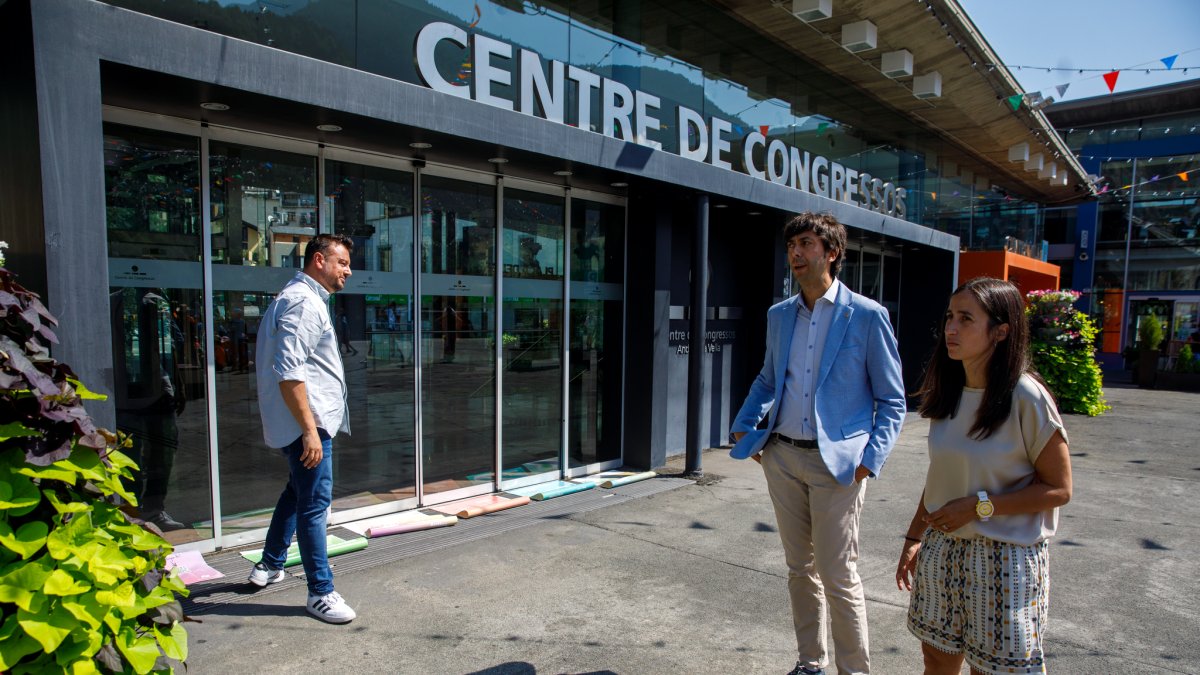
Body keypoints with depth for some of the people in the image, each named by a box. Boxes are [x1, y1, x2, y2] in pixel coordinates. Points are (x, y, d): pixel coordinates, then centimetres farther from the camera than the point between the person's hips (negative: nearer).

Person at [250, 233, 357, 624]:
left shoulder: (302, 298, 17)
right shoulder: (303, 302, -17)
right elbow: (289, 372, -25)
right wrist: (310, 429, -26)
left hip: (308, 420, 11)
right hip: (307, 420, -11)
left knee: (298, 492, 23)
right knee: (314, 504, -4)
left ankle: (269, 566, 38)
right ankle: (320, 592, 5)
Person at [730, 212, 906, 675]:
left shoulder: (867, 316, -6)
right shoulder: (779, 315, 9)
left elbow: (891, 400, -2)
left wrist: (871, 458, -14)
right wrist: (743, 426, 8)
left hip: (836, 461, -5)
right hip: (782, 456, 5)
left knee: (838, 576, 1)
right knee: (799, 568, 15)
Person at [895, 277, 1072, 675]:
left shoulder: (1026, 398, -16)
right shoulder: (947, 393, 2)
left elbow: (1058, 489, -12)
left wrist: (979, 505, -20)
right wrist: (914, 538, 11)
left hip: (1005, 557, -5)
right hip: (941, 550, 6)